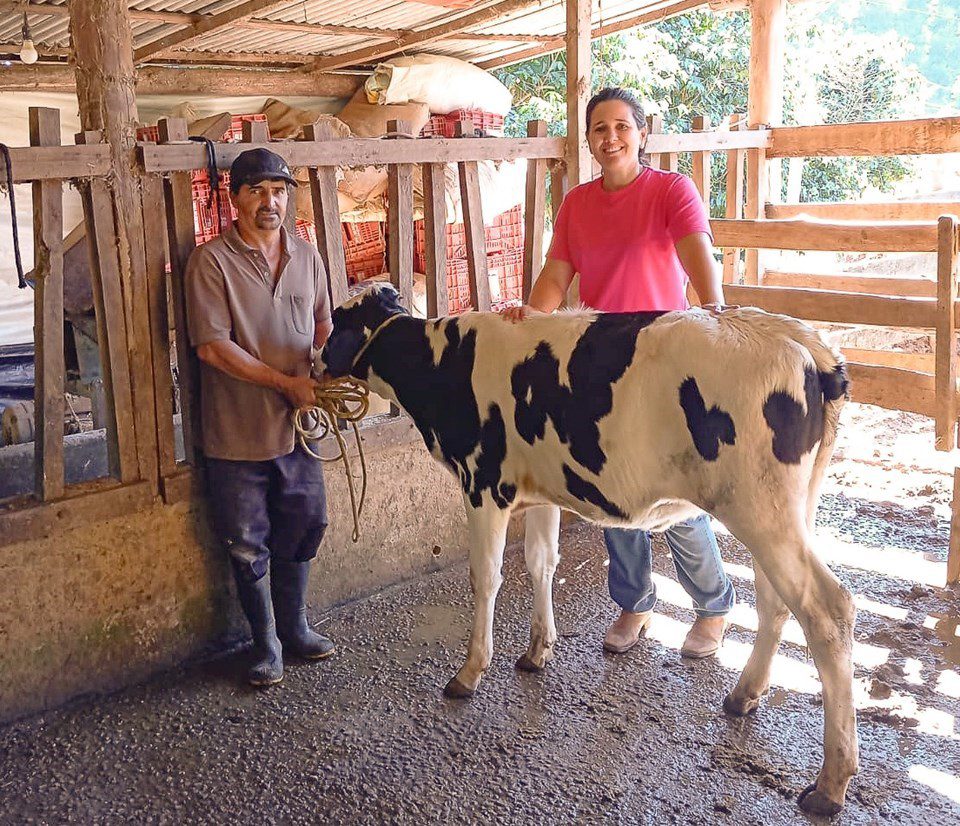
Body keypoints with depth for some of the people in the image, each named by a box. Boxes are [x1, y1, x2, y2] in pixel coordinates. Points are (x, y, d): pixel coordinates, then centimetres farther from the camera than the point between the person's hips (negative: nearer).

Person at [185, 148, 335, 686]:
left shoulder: (307, 257, 8)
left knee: (302, 531, 14)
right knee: (249, 546, 7)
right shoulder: (212, 261, -10)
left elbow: (323, 325, 17)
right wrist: (286, 383, -16)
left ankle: (295, 627, 35)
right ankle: (266, 645, 25)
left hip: (298, 425, 5)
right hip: (237, 433, -4)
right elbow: (212, 346, -16)